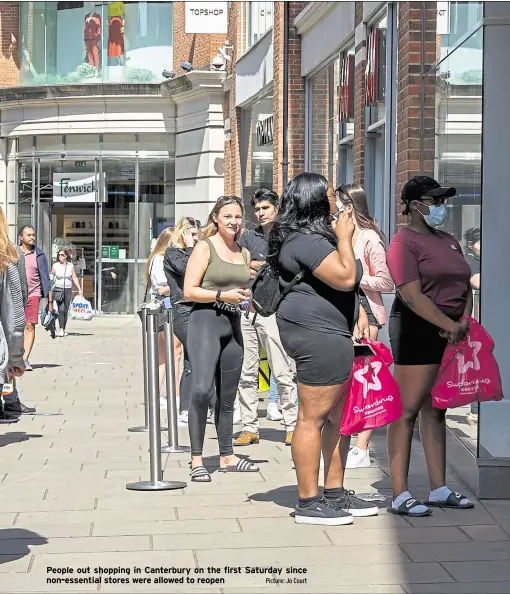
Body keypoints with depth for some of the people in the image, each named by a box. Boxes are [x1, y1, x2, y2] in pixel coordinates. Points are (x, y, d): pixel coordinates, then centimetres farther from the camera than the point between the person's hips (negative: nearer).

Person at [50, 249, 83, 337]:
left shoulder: (70, 266, 6)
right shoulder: (55, 266, 2)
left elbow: (75, 278, 9)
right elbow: (51, 278, 6)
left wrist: (79, 289, 4)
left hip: (68, 290, 2)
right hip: (58, 289, -2)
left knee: (66, 311, 5)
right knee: (61, 309, -17)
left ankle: (64, 330, 14)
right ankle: (61, 330, -18)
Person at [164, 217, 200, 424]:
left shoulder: (188, 253, 21)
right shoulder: (172, 252, -2)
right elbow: (188, 270, -19)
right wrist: (190, 248, -8)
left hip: (193, 312, 9)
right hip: (183, 312, -9)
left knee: (191, 364, 8)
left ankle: (185, 410, 11)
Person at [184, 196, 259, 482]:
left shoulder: (244, 253, 15)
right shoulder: (205, 247, -2)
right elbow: (189, 291, -8)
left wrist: (246, 297, 8)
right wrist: (222, 295, -16)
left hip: (233, 325, 6)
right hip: (206, 321, -6)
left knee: (228, 395, 12)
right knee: (201, 389, -18)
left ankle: (227, 456, 22)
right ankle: (197, 460, -13)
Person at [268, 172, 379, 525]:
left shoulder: (315, 237, 20)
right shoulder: (307, 241, -15)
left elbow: (344, 285, 30)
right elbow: (345, 277, -22)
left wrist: (359, 312, 16)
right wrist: (344, 237, -10)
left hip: (331, 336, 12)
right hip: (318, 336, -12)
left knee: (339, 416, 15)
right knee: (313, 417, -7)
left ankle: (335, 493, 24)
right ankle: (308, 503, -2)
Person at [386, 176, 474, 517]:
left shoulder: (449, 242, 17)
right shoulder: (404, 243, -8)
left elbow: (466, 287, 14)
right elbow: (412, 297, -18)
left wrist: (464, 322, -4)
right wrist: (450, 326, -22)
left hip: (450, 333, 8)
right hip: (418, 331, -8)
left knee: (436, 411, 12)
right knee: (408, 411, -6)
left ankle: (439, 489, 18)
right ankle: (400, 495, -5)